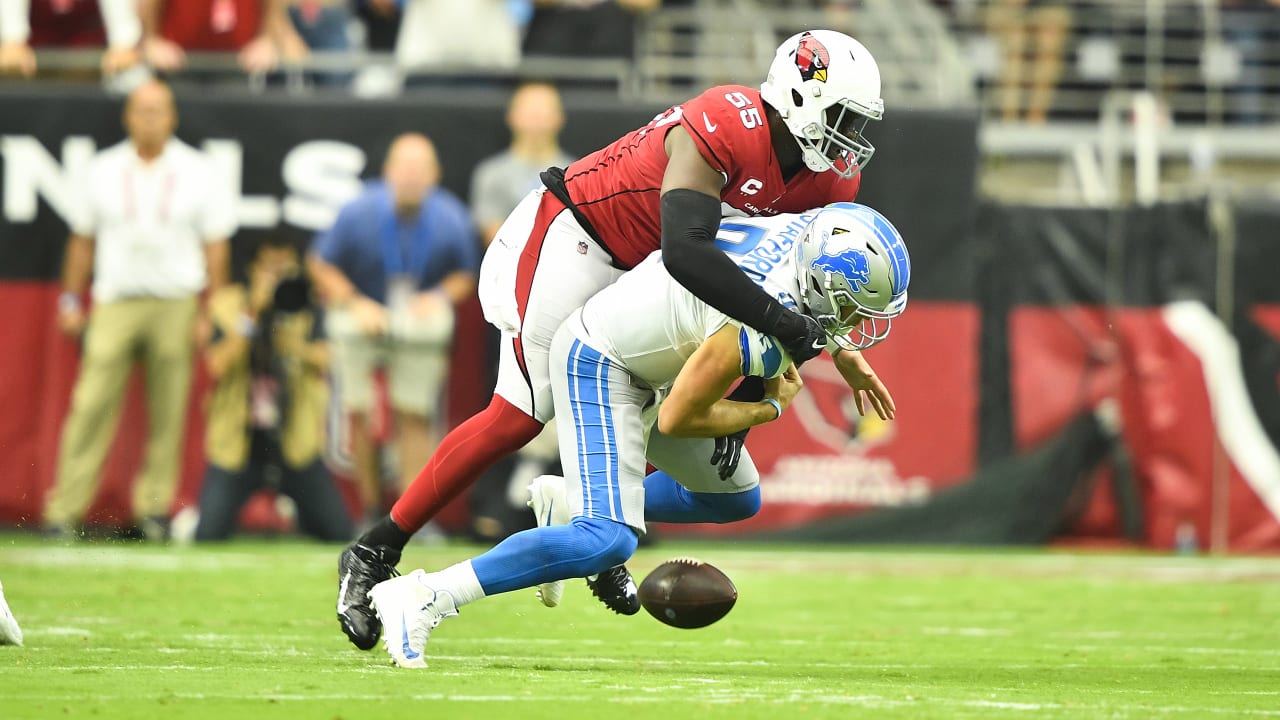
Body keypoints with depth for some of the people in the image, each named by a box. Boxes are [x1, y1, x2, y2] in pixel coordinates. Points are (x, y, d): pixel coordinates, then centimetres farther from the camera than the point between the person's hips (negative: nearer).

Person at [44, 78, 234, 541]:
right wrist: (71, 300, 10)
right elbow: (83, 240, 15)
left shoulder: (199, 174, 4)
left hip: (175, 307, 0)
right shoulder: (104, 170, 9)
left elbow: (215, 247, 5)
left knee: (167, 413, 0)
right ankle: (64, 510, -8)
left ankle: (154, 507, 8)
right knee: (91, 407, -8)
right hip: (114, 305, 0)